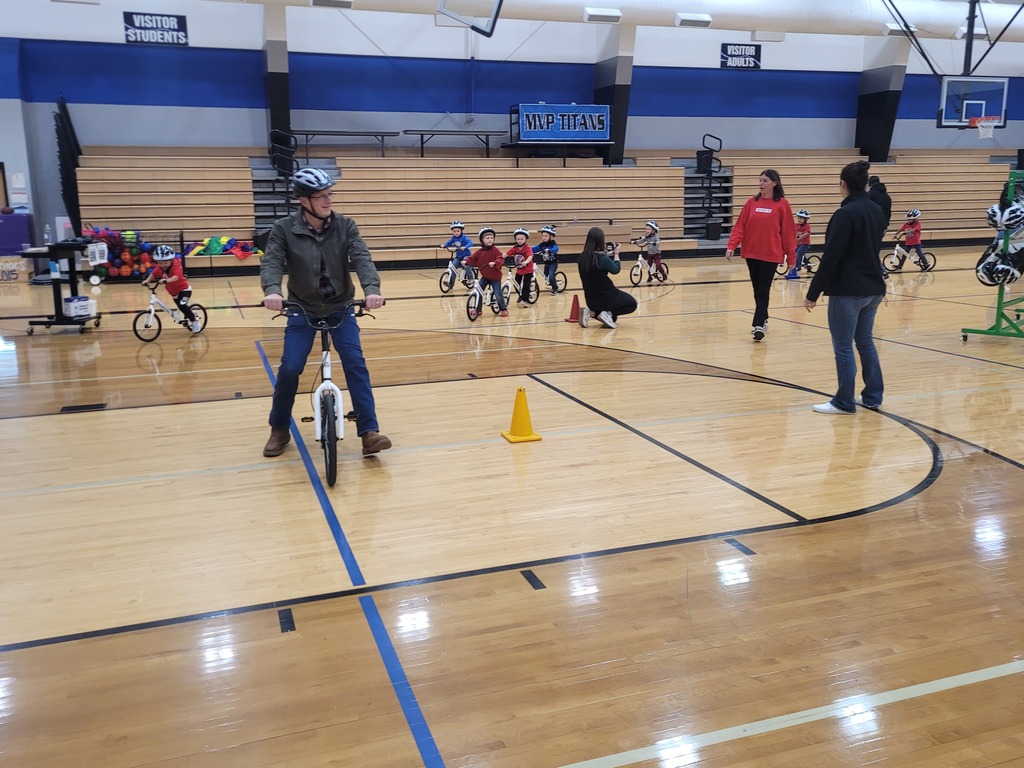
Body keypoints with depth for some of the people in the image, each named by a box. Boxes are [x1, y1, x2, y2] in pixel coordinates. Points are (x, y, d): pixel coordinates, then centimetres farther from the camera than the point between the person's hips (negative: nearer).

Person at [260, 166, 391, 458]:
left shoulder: (345, 226, -8)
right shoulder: (284, 229, -10)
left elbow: (361, 258, -20)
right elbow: (271, 262, -22)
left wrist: (371, 288, -40)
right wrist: (272, 290, -45)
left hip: (341, 308, 1)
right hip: (302, 310, -1)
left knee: (355, 364, -12)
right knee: (289, 369, -9)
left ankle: (369, 431, -7)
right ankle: (279, 430, 13)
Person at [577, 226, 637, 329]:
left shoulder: (582, 257, -3)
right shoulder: (602, 258, -22)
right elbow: (616, 269, -4)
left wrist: (609, 254, 19)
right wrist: (616, 253, 9)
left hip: (590, 299, 6)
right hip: (605, 297, -6)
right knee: (632, 304, 20)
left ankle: (593, 312, 8)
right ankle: (609, 314, -3)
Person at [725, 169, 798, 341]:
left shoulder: (782, 204, -4)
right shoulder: (751, 202, 5)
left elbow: (789, 231, -3)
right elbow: (739, 226, 2)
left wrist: (791, 256, -3)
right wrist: (731, 246, -12)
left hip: (771, 255, -4)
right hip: (751, 253, 4)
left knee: (763, 291, -6)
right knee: (757, 290, 12)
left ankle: (758, 325, -8)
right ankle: (763, 321, 25)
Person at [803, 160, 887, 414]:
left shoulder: (846, 213, -16)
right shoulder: (876, 210, 9)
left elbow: (831, 256, -19)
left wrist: (813, 292, -16)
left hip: (847, 290, -8)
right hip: (873, 288, 8)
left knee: (843, 346, 1)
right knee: (865, 341, 17)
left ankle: (844, 402, 8)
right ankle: (872, 397, 23)